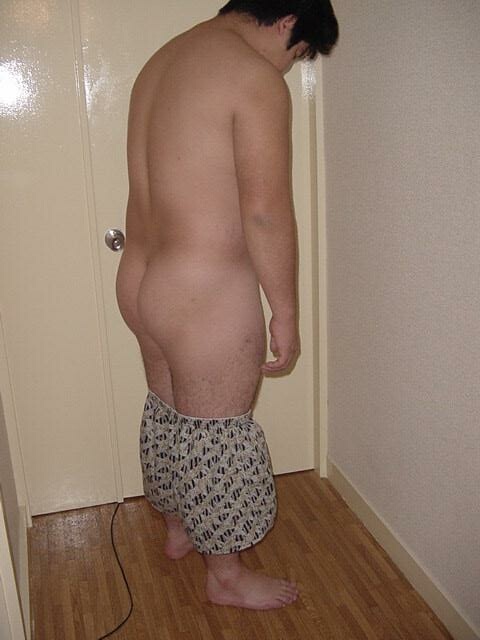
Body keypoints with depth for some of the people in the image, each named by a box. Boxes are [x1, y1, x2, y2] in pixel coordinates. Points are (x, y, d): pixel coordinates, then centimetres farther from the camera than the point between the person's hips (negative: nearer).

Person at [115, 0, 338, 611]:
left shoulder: (162, 61, 12)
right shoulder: (255, 79, -16)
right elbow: (266, 211, -21)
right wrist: (285, 313, -11)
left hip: (139, 280, 9)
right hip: (206, 296, -9)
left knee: (167, 411, 24)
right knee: (217, 434, 8)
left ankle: (179, 528, 48)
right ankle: (226, 576, 31)